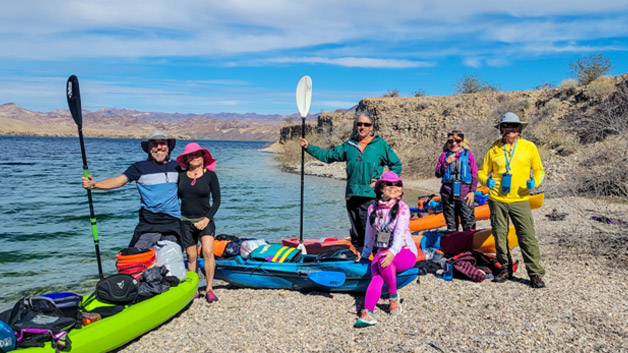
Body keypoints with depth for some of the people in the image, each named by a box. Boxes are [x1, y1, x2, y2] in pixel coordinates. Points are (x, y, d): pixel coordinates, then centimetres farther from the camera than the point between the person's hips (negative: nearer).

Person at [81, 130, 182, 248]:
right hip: (149, 223, -3)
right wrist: (94, 184, -21)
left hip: (174, 222, 3)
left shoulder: (176, 166, 11)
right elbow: (118, 181, -8)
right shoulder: (140, 167, 1)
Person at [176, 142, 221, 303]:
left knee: (208, 252, -16)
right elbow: (176, 196, 14)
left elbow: (217, 200, -3)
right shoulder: (181, 175, 2)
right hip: (186, 221, 2)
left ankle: (209, 289, -7)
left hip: (205, 220, -2)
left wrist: (207, 219, -11)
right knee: (191, 256, 5)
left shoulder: (210, 175, -4)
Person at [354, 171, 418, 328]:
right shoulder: (373, 209, 7)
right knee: (376, 278, -26)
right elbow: (370, 234, 20)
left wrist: (392, 252, -38)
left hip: (406, 253, -3)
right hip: (383, 252, 3)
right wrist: (364, 254, 26)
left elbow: (400, 233, -21)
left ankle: (393, 297, -15)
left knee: (384, 260, -35)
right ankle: (367, 312, -42)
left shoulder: (402, 208, -6)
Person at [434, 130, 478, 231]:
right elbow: (438, 174, 4)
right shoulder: (444, 155, 8)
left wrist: (472, 191, -4)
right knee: (451, 224, 11)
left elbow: (474, 175, 5)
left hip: (464, 194, -2)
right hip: (448, 193, 2)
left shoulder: (468, 154, 5)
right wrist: (446, 162, -9)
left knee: (469, 224, -4)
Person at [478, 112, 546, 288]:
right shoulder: (494, 149, 6)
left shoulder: (529, 147, 4)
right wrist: (486, 181, -10)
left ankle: (535, 274, 5)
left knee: (527, 237, -5)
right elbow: (482, 172, 12)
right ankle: (505, 269, 25)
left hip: (520, 200, -2)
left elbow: (539, 170, 10)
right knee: (500, 236, 10)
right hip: (497, 200, 2)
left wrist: (535, 182, -10)